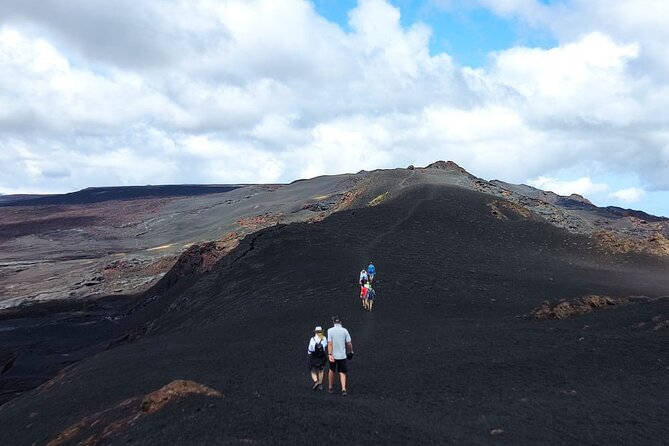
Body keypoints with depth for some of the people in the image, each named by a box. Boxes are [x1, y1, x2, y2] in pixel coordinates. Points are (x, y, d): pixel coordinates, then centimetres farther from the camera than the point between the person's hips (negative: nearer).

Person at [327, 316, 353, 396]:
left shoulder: (330, 330, -6)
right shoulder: (345, 330, -3)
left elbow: (330, 343, -13)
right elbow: (349, 343, -2)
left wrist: (330, 354, -16)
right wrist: (351, 351, 15)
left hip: (333, 355, 0)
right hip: (342, 355, 0)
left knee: (332, 370, 18)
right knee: (342, 373, 5)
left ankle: (330, 387, 28)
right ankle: (343, 389, -10)